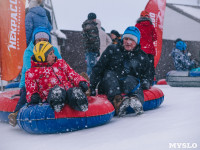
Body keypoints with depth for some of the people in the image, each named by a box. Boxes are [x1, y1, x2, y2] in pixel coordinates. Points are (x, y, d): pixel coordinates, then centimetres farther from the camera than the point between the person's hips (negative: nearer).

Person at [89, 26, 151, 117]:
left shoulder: (142, 57, 13)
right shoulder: (112, 50, 7)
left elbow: (145, 76, 23)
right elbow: (97, 69, 2)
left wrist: (145, 82, 0)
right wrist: (92, 88, -8)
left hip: (128, 87, 1)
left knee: (130, 80, -31)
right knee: (109, 75, -32)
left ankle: (136, 100, -60)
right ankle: (118, 100, -56)